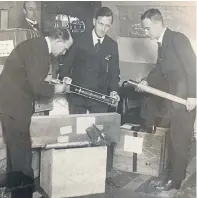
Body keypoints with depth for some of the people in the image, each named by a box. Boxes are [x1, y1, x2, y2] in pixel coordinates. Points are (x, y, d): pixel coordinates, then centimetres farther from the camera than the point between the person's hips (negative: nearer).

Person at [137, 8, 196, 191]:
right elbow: (160, 69, 18)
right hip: (175, 97, 9)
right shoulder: (162, 44, 13)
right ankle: (175, 174, 26)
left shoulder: (178, 39, -14)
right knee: (174, 138, 14)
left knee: (180, 138, -1)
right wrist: (147, 82, 1)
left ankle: (176, 179, 10)